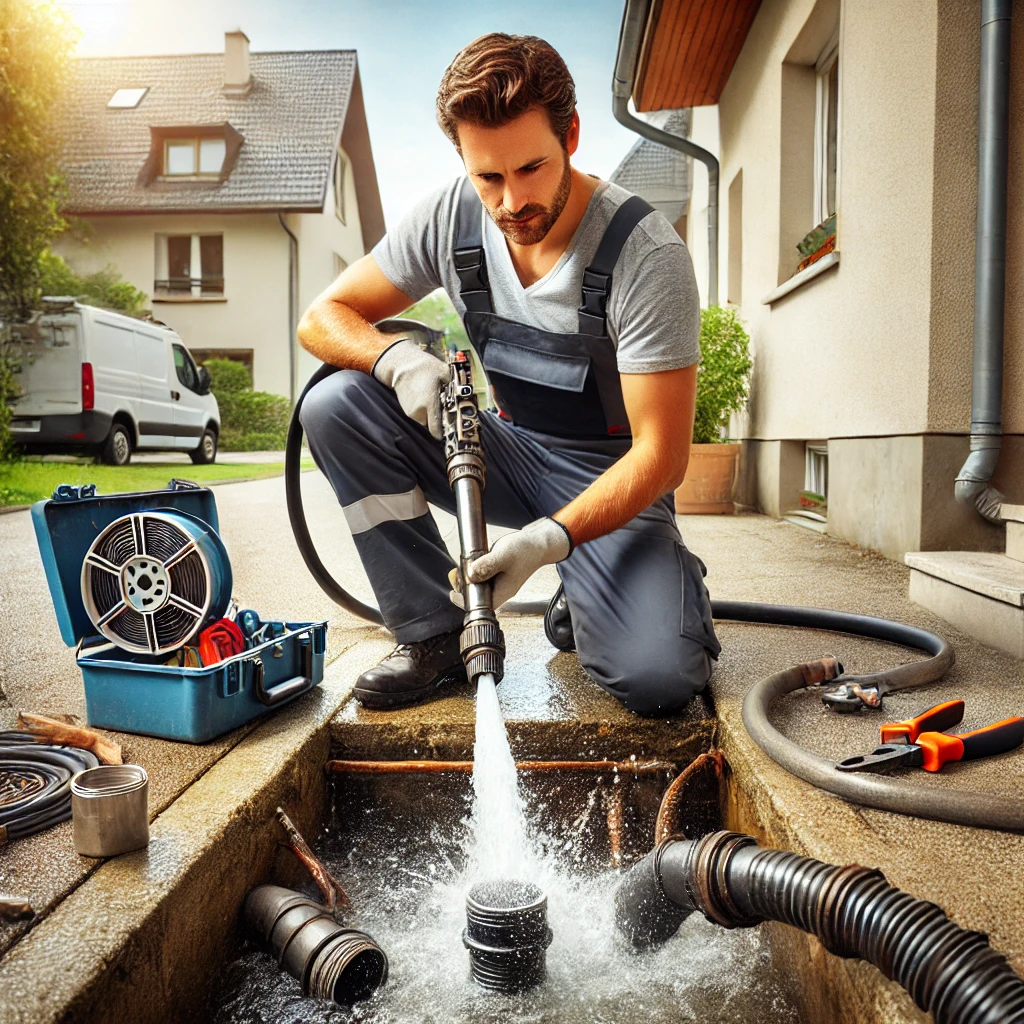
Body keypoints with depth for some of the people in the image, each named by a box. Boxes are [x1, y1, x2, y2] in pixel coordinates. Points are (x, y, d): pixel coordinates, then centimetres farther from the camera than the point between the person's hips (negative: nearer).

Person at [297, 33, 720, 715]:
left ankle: (613, 603, 11)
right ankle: (436, 634, -8)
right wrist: (397, 358, -26)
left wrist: (551, 538, -37)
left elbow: (661, 453, -22)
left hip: (608, 477, -4)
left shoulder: (647, 254, -22)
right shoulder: (452, 218, -8)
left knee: (659, 677, -29)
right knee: (336, 405, -17)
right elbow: (322, 318, -3)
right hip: (508, 448, 5)